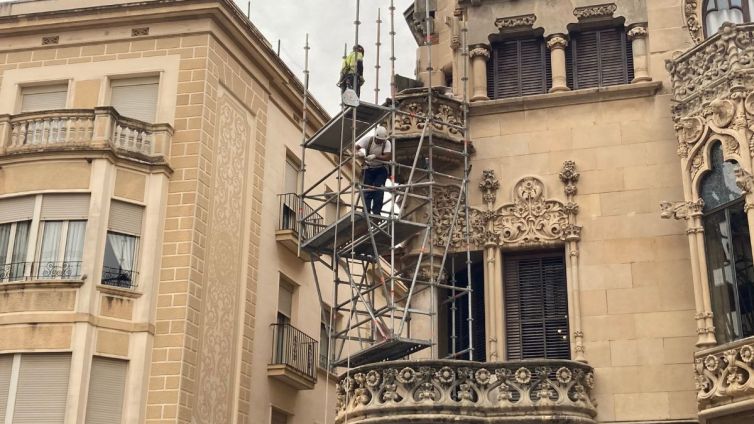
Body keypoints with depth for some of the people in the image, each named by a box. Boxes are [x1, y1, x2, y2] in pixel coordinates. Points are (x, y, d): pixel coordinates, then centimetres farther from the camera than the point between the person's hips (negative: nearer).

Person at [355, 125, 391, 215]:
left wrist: (375, 156, -44)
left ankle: (376, 213, -6)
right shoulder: (368, 140, -16)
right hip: (369, 168, 1)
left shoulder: (387, 143, -18)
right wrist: (359, 152, -46)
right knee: (367, 190, -4)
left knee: (378, 189, -14)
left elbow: (387, 157, -30)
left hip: (381, 169, -1)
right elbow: (356, 147, -23)